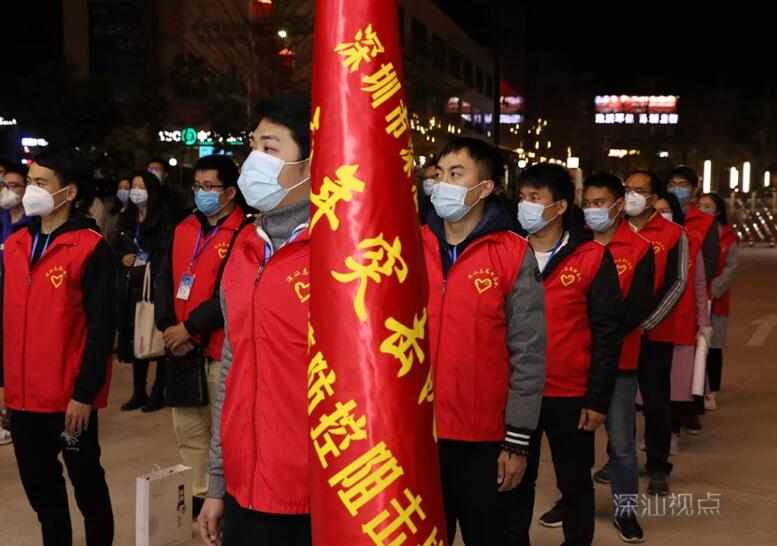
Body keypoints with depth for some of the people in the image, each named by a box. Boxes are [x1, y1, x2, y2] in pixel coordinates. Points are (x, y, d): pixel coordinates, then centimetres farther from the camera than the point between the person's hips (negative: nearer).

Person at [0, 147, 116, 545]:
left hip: (70, 398, -6)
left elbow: (101, 329, -14)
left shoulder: (91, 249, -12)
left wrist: (85, 393, -15)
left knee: (86, 481, 9)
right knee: (38, 484, 17)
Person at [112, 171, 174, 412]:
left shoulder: (163, 220, -5)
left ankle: (158, 392, 9)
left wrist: (151, 265, -15)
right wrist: (122, 258, 3)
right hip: (131, 288, 6)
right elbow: (115, 249, 22)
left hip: (156, 287, -6)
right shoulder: (124, 219, 15)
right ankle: (139, 392, 19)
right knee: (134, 338, 9)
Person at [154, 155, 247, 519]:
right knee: (188, 429, 15)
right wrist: (167, 326, -3)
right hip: (182, 349, 7)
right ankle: (196, 496, 28)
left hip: (223, 350, -7)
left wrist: (190, 327, -15)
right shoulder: (184, 229, 12)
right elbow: (165, 279, 11)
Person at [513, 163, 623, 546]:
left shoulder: (592, 258, -8)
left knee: (575, 483, 13)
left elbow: (607, 333, -7)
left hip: (570, 397, -3)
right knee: (516, 481, 15)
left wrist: (599, 399, -9)